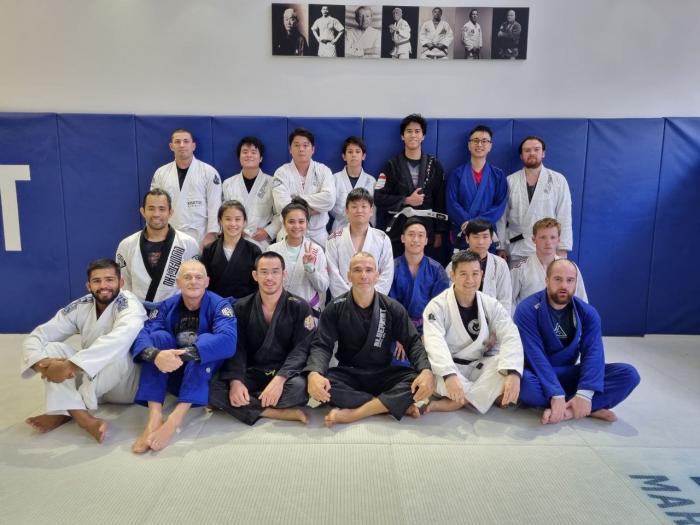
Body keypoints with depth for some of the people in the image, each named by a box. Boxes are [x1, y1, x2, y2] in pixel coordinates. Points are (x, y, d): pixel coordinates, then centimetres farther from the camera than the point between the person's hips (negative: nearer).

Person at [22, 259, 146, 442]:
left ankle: (66, 411, -17)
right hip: (90, 380, 6)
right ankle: (82, 417, -31)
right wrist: (44, 364, -29)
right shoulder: (80, 307, -3)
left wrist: (70, 366, -44)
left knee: (116, 353, -36)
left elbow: (120, 340, -42)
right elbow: (37, 336, -7)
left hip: (126, 382, -6)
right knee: (51, 348, -14)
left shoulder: (129, 304, -20)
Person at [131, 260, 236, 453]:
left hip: (205, 376, -3)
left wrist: (185, 354, -42)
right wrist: (155, 355, -42)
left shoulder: (219, 305, -12)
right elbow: (140, 335, -19)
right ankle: (154, 417, -34)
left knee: (205, 340, -29)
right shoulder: (167, 306, -3)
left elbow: (228, 341, -32)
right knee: (159, 337, -21)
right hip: (171, 374, 3)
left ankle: (175, 420, -39)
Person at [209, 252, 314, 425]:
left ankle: (244, 405, -16)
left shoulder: (299, 307, -1)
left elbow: (302, 349, -10)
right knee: (212, 389, -26)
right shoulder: (241, 308, 5)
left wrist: (280, 379, -27)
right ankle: (281, 413, -25)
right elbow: (236, 349, -2)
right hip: (250, 373, 3)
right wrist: (235, 381, -22)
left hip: (285, 373, -2)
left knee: (300, 387, -36)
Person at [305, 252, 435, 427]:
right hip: (348, 374, 0)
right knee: (317, 383, -32)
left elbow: (413, 342, -5)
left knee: (417, 381, -27)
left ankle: (351, 414, -28)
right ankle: (397, 404, -24)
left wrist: (426, 371, -26)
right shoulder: (335, 308, -4)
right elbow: (321, 346, -11)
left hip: (383, 375, 0)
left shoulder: (392, 308, -2)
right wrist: (314, 374, -33)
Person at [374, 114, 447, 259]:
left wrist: (439, 233, 3)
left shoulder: (434, 165, 7)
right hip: (397, 233, -1)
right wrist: (406, 200, -11)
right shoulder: (392, 165, 4)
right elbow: (379, 197, -2)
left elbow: (440, 201, 6)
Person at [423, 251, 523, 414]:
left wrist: (513, 373, -34)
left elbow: (511, 337, -15)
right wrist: (450, 375, -47)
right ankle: (492, 395, -17)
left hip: (480, 368, 3)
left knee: (510, 365, -26)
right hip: (448, 369, -3)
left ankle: (448, 404, -28)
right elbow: (435, 343, -28)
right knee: (436, 375, -36)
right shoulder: (437, 306, -13)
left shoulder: (491, 305, -2)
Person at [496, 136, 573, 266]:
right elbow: (502, 216, 5)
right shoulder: (510, 181, 5)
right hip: (517, 251, 1)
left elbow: (564, 216, 1)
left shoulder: (558, 180, 3)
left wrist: (562, 248, -4)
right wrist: (501, 247, 4)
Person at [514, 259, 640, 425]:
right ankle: (589, 409, -22)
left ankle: (567, 411, -27)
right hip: (539, 375, -4)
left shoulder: (587, 313, -1)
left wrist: (584, 394, -28)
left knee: (629, 374, -15)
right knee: (522, 381, -40)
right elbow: (535, 355, -22)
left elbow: (593, 353, -13)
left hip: (570, 375, 4)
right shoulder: (527, 310, -15)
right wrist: (556, 395, -31)